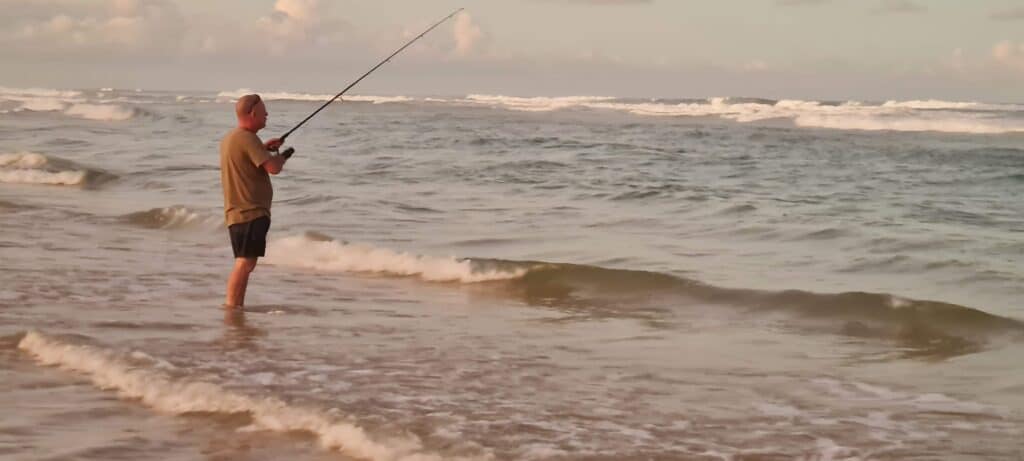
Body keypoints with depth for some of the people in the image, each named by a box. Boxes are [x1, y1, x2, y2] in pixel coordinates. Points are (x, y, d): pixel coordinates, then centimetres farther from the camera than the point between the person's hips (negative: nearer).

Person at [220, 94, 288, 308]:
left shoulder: (229, 138, 15)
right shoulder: (247, 138, -16)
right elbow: (273, 168, -22)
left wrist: (264, 148, 21)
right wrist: (282, 156, 0)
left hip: (237, 212, 10)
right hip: (250, 212, -10)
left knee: (245, 263, 15)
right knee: (245, 262, -12)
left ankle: (235, 306, 17)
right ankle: (232, 307, -14)